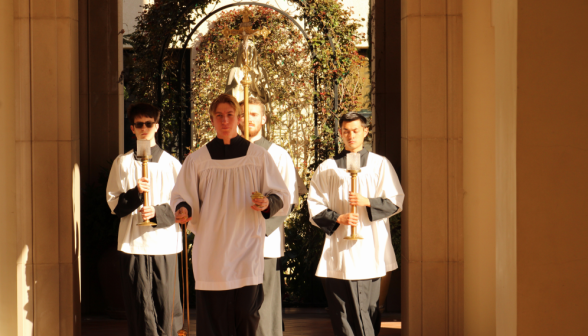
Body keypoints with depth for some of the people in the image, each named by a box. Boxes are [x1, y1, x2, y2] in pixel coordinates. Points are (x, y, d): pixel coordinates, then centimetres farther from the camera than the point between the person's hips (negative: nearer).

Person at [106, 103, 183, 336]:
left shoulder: (171, 163, 9)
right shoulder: (122, 163, 9)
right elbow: (114, 203, 5)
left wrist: (158, 212, -11)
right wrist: (135, 193, -13)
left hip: (165, 242, 0)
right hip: (134, 244, 0)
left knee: (168, 305, -3)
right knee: (140, 307, -1)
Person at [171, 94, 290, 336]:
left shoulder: (258, 157, 6)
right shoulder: (197, 160, 7)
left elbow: (282, 195, 9)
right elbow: (182, 196, 10)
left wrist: (268, 203, -14)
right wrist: (183, 209, -13)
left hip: (246, 251, 0)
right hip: (210, 251, 1)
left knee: (245, 315, -4)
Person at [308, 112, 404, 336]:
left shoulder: (380, 165, 8)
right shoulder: (327, 168, 9)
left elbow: (395, 202, 4)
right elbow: (315, 205, 6)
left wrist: (367, 202, -12)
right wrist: (338, 218, -11)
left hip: (371, 250, 0)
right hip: (339, 250, 1)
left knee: (369, 307, -1)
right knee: (343, 309, -3)